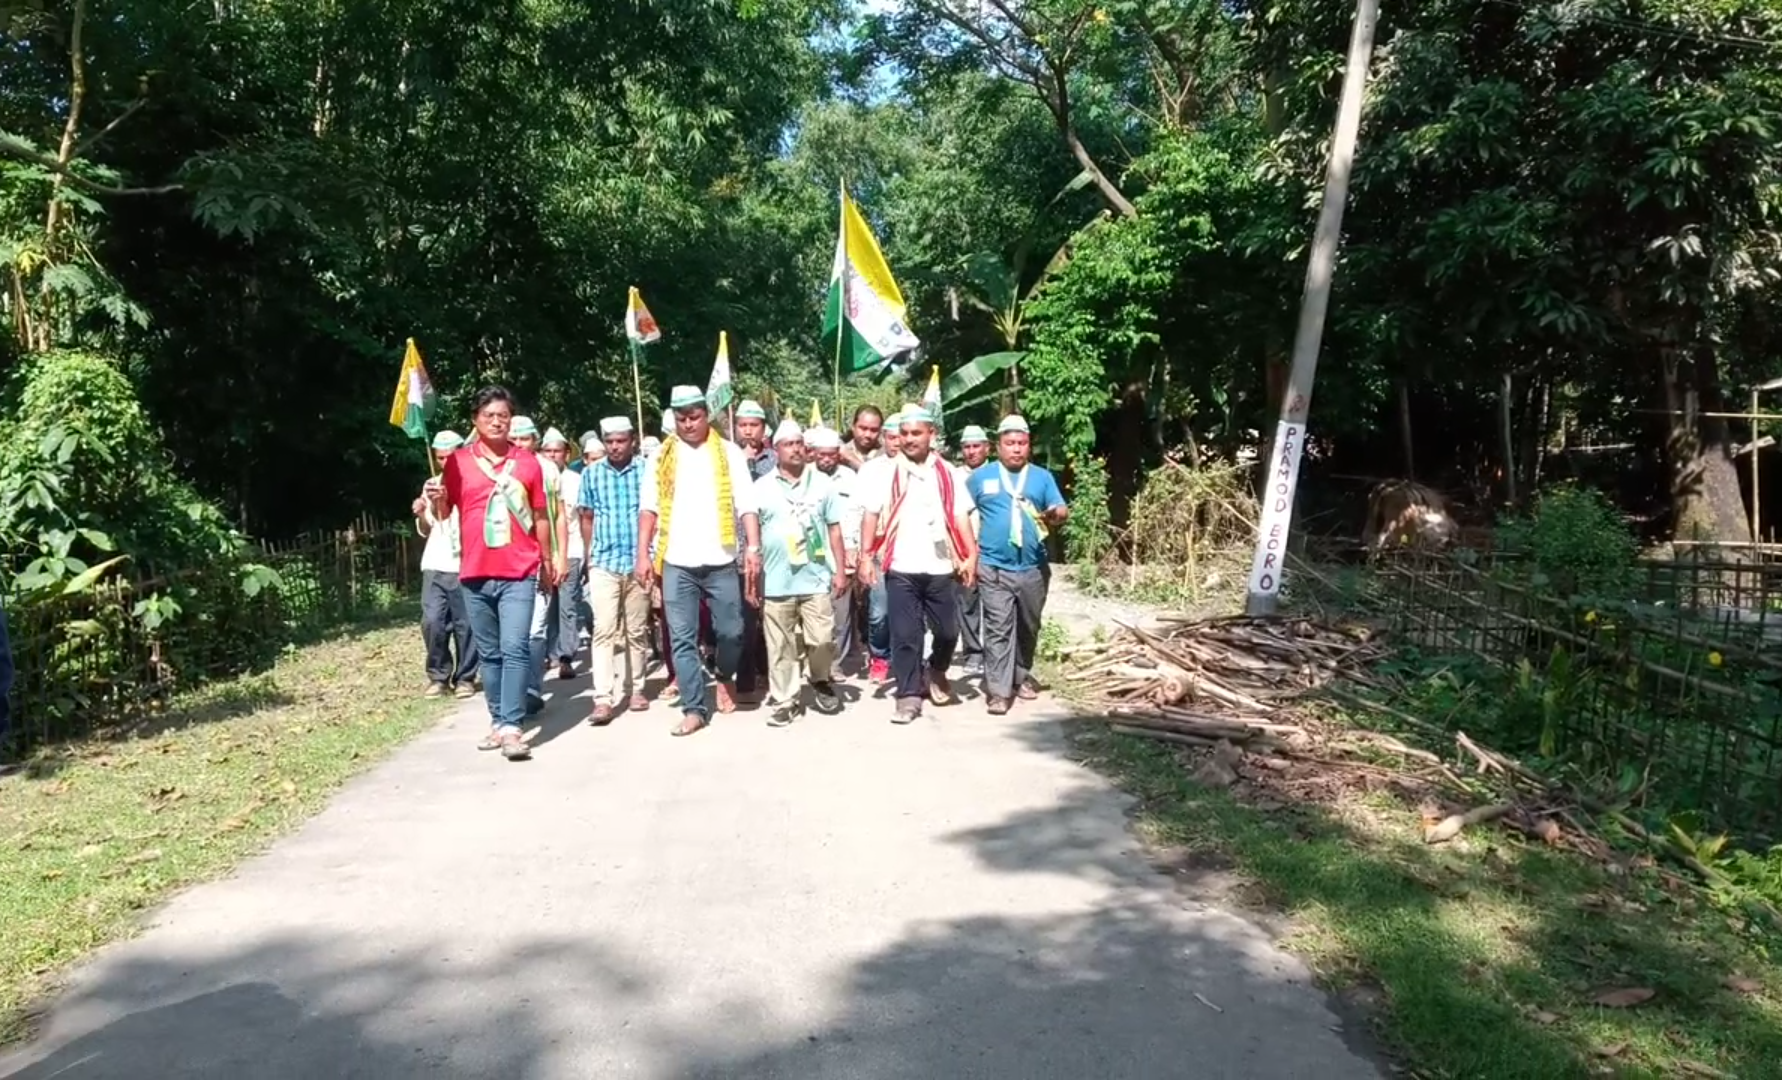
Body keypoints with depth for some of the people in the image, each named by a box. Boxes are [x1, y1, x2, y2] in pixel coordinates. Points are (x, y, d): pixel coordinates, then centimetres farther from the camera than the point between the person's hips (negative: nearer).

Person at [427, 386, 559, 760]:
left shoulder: (527, 462, 5)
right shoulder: (458, 461, 4)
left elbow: (539, 515, 12)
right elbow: (444, 514, 8)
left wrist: (547, 560, 16)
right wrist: (437, 500, -15)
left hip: (519, 573, -1)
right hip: (475, 574, 2)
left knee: (514, 649, -11)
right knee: (489, 653, 10)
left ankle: (512, 727, -12)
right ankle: (497, 722, 18)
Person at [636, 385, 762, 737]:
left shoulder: (729, 453, 4)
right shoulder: (661, 457, 8)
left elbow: (746, 505, -2)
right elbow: (648, 509, 5)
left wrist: (754, 547, -13)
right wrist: (643, 555, -2)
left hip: (721, 560, -1)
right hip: (677, 562, 1)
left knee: (731, 630, 3)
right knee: (682, 638, 1)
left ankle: (725, 678, 33)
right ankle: (694, 709, 9)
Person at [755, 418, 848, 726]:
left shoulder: (822, 483, 6)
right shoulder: (761, 487, 3)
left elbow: (834, 529, 8)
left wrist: (840, 571, 3)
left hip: (817, 579, 0)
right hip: (776, 583, 0)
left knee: (822, 640, -1)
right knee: (780, 647, 5)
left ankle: (821, 680, 27)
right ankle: (784, 700, 16)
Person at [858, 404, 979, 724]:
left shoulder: (947, 473, 8)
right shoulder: (886, 472, 3)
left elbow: (960, 517, 4)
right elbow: (871, 516, 0)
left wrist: (972, 556, -7)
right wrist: (866, 557, -8)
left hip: (940, 568, 2)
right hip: (901, 568, -2)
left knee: (948, 630, 9)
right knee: (905, 635, 0)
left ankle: (937, 673, 37)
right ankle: (909, 695, 9)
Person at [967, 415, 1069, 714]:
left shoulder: (1042, 477, 9)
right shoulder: (980, 476, 5)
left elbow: (1061, 510, 1)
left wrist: (1056, 514, -23)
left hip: (1033, 568, 3)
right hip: (993, 567, -3)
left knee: (1028, 627, 15)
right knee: (999, 628, -8)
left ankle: (1021, 676, 33)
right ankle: (998, 690, -6)